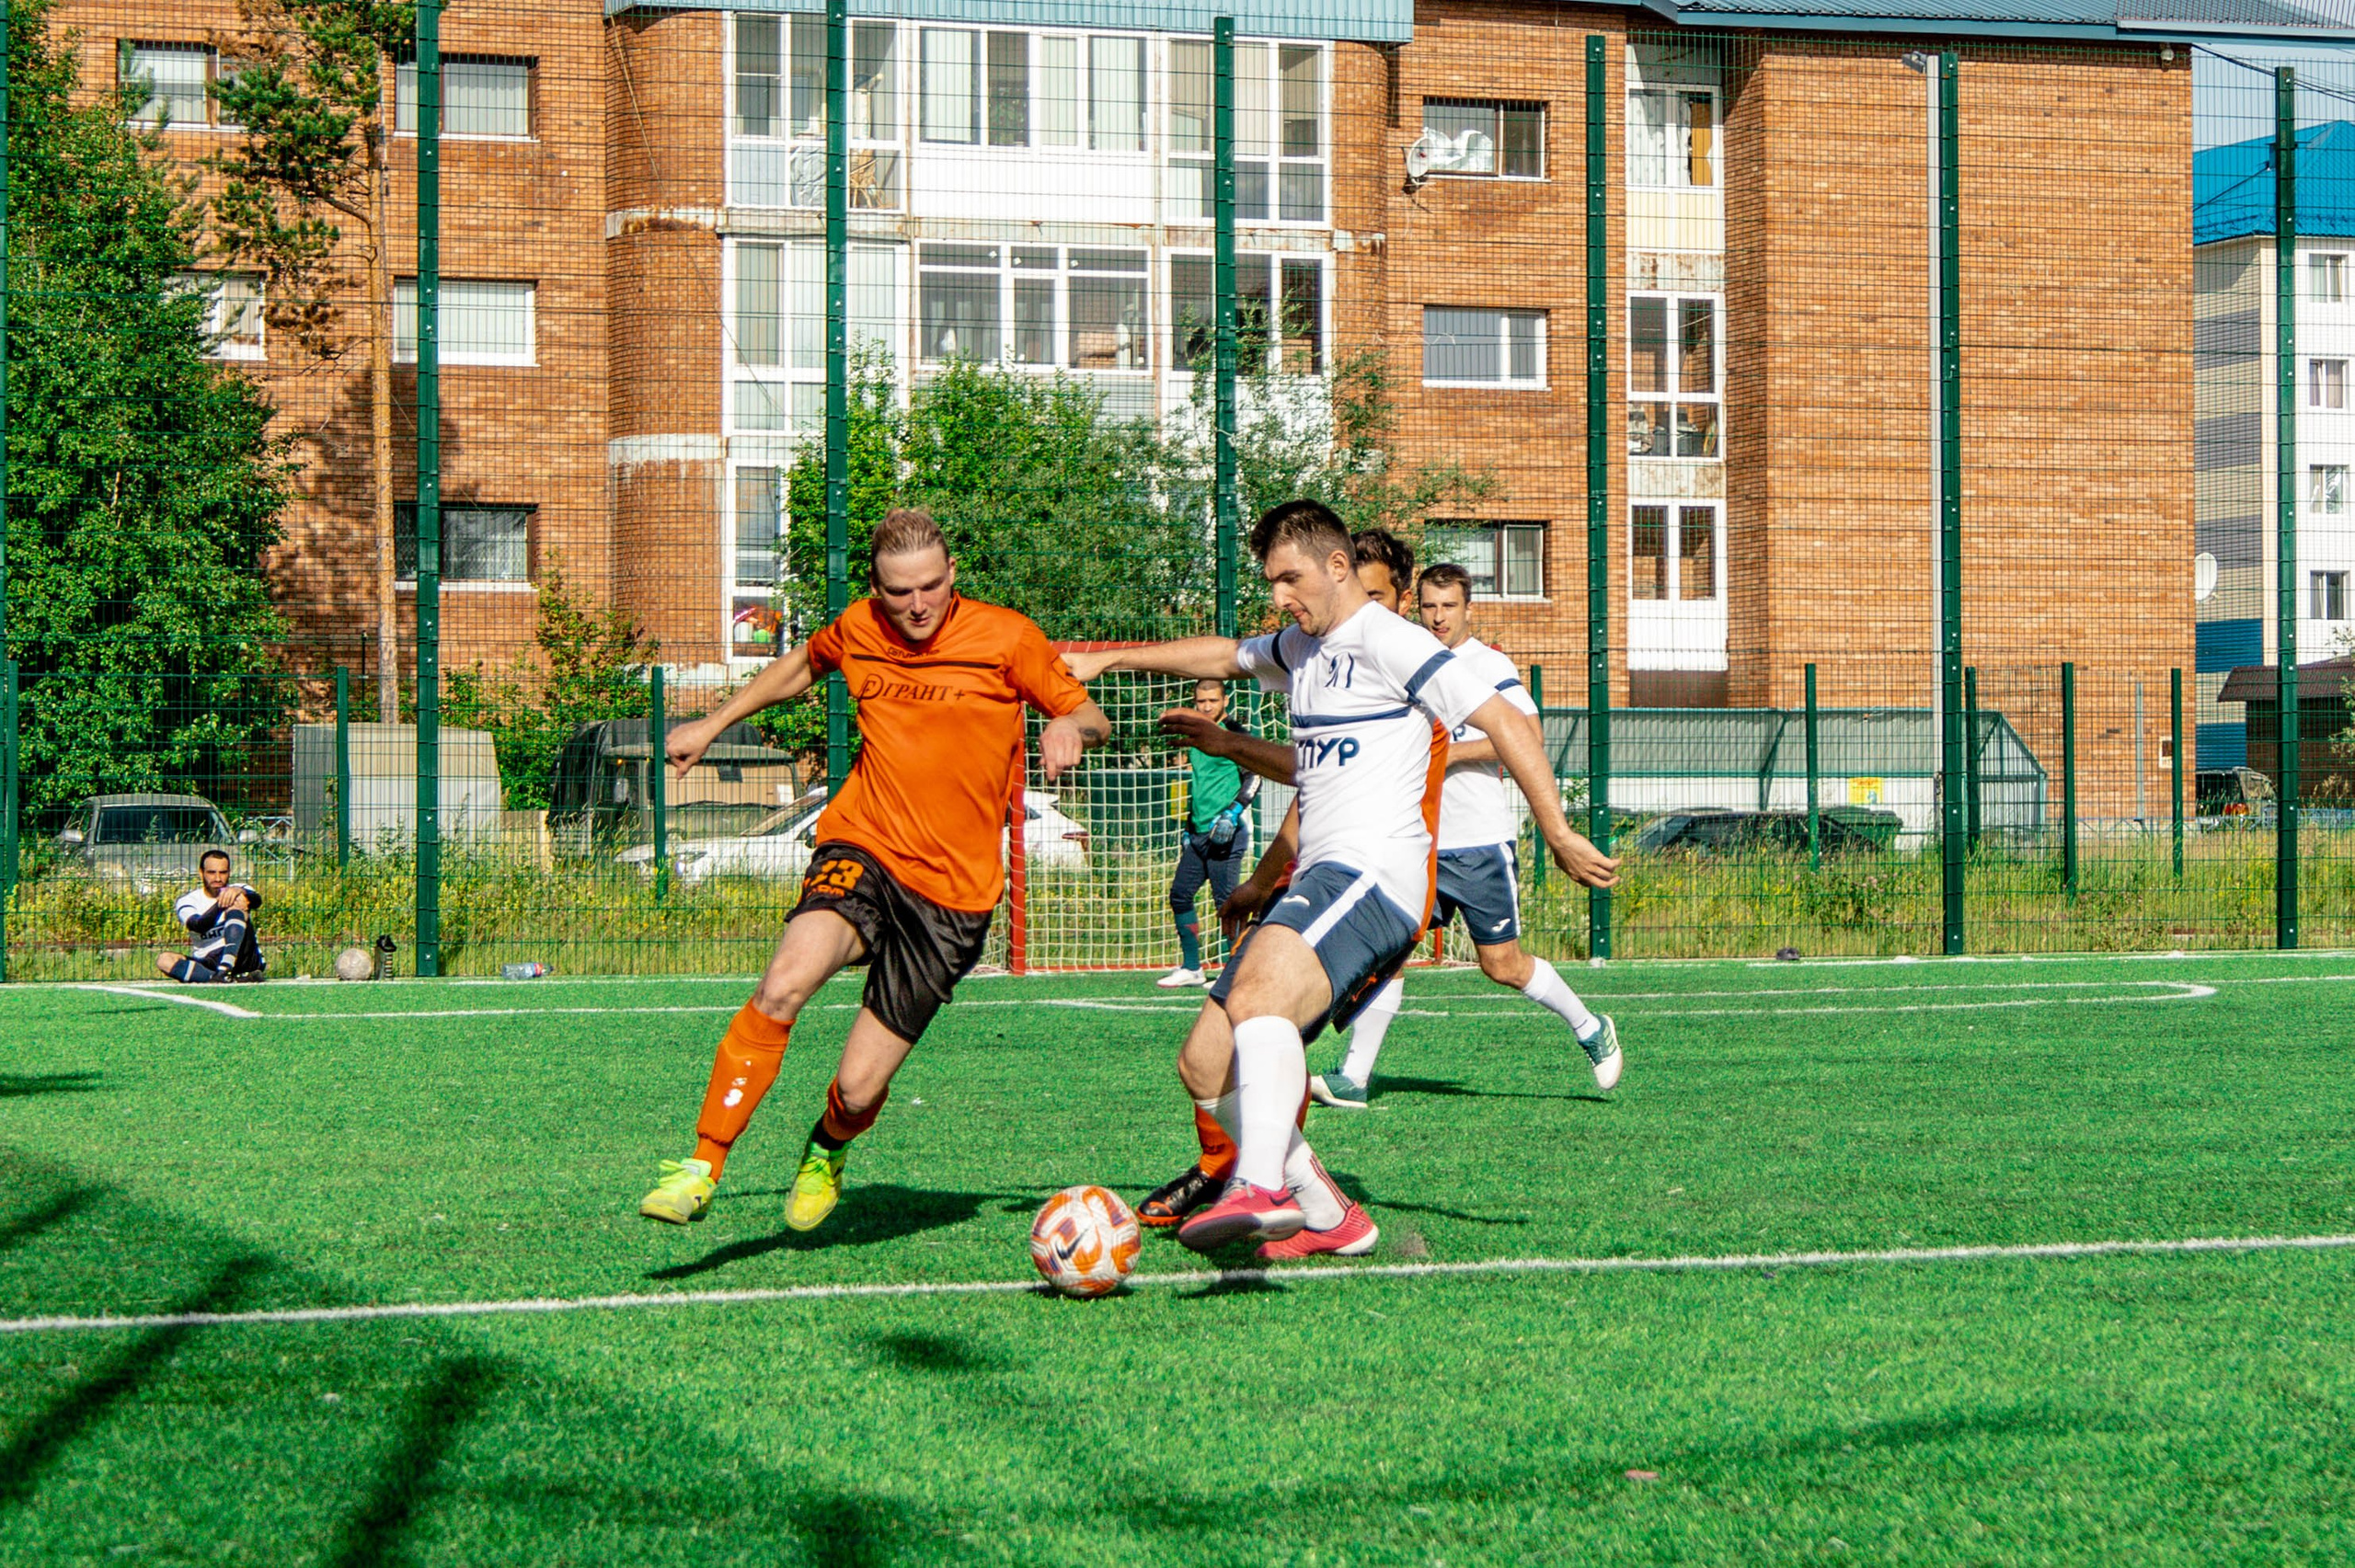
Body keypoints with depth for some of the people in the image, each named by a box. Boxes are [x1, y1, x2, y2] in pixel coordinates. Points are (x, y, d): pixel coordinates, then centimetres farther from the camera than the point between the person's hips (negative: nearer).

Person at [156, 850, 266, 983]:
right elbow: (199, 926, -18)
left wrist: (238, 891, -42)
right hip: (207, 966, 1)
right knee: (164, 960, -25)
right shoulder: (186, 901, 3)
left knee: (236, 906, -20)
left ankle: (224, 972, -38)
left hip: (244, 960, -1)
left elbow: (257, 901, -19)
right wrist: (220, 904, -35)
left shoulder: (240, 890, 6)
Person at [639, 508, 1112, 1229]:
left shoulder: (1006, 639, -4)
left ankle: (827, 1151, 35)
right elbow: (802, 665, 27)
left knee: (858, 1089, -4)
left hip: (953, 891, -1)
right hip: (863, 849, 1)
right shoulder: (856, 630, 4)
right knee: (784, 984, -31)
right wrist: (715, 724, 26)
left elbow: (1092, 719, 4)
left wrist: (1069, 727, -19)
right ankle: (702, 1168, -22)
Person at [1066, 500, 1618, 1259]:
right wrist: (1107, 660, 45)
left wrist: (1558, 834, -17)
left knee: (1257, 996, -37)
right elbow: (1223, 657, 44)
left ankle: (1261, 1189, -56)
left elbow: (1503, 724, -10)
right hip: (1315, 883, 10)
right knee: (1204, 1063, 3)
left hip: (1370, 876, -10)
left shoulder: (1389, 642, -5)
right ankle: (1327, 1216, 12)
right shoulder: (1301, 648, 23)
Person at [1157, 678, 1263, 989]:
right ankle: (1191, 968, 14)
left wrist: (1233, 813, -22)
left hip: (1227, 833, -8)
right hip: (1198, 834, 8)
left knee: (1226, 901, -10)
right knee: (1180, 894, 6)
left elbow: (1253, 779, -12)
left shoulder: (1236, 735, -5)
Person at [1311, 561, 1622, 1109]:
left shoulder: (1490, 666, -7)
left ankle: (1591, 1029, 25)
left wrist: (1452, 753, -20)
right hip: (1418, 839, 6)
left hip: (1481, 842, -5)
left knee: (1504, 966, 2)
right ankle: (1354, 1078, -8)